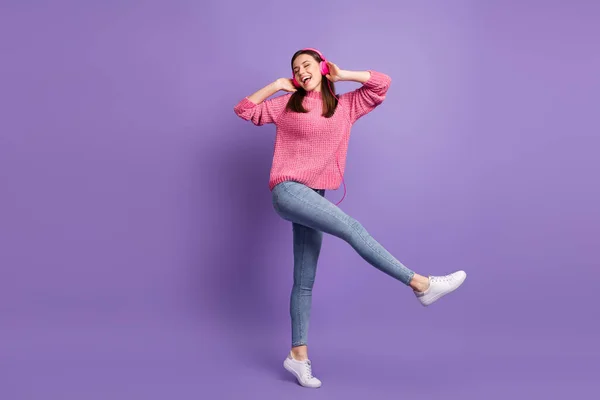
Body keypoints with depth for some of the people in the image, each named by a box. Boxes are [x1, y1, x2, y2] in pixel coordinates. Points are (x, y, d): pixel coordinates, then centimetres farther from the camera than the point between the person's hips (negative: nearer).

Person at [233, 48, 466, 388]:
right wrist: (276, 85, 7)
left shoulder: (345, 106, 14)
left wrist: (341, 75, 12)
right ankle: (421, 284, -23)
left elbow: (382, 83, 12)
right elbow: (244, 110, 12)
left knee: (305, 282, 5)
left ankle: (299, 354, 10)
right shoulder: (287, 104, 8)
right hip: (288, 191, -4)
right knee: (351, 227, -24)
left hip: (313, 198, 4)